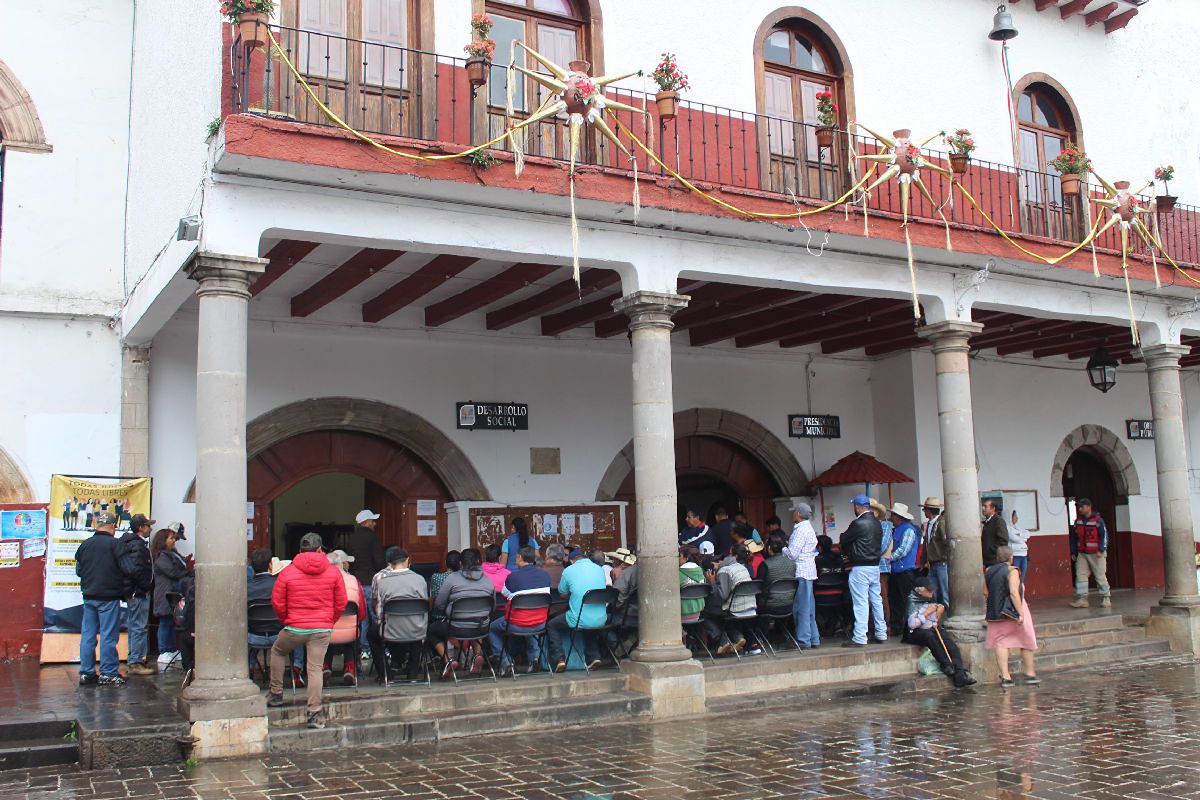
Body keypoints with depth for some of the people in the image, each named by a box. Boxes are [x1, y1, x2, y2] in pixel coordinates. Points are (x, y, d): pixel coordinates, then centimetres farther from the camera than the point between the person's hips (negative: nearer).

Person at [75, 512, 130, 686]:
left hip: (89, 596, 6)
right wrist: (125, 586, 7)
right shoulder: (115, 544, -12)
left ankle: (86, 673, 14)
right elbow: (125, 568, -12)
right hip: (109, 596, -6)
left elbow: (78, 570, 13)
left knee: (87, 635, 10)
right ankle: (108, 674, 1)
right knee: (108, 636, -1)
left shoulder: (84, 545, 6)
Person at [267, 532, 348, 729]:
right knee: (315, 668, 1)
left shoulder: (287, 572, -4)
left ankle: (276, 694, 30)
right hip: (322, 630, 0)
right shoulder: (333, 572, -1)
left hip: (295, 628, 0)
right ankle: (315, 713, -3)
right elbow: (341, 603, 3)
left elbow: (277, 602, 1)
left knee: (277, 651, 27)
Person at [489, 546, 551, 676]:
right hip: (540, 624, 4)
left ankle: (505, 661, 10)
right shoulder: (545, 575, -2)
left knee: (492, 628, 22)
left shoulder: (512, 576, -14)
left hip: (517, 626, -4)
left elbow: (505, 594, 3)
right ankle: (535, 655, 22)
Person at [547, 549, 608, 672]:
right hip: (600, 620, 4)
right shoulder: (600, 570, 5)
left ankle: (559, 659, 6)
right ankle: (594, 656, 24)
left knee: (552, 626, 21)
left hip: (579, 620, -4)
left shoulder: (568, 571, -6)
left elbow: (563, 594, 7)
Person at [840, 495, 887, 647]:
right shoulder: (877, 523, 9)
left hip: (860, 568, -8)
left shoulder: (858, 523, -17)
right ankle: (881, 634, 20)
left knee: (860, 603, -6)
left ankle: (859, 638, -5)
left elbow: (844, 539, -8)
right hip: (875, 566, 8)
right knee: (876, 601, 14)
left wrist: (846, 553, 15)